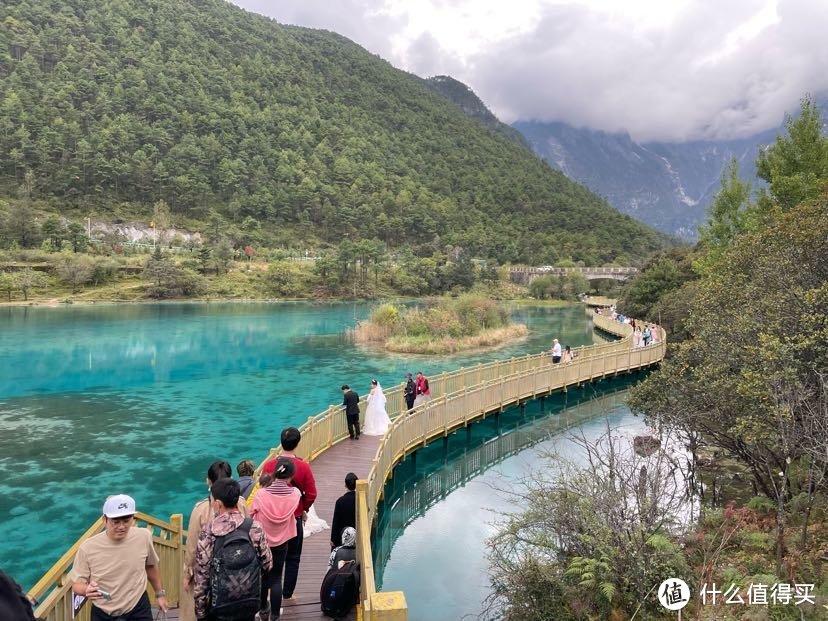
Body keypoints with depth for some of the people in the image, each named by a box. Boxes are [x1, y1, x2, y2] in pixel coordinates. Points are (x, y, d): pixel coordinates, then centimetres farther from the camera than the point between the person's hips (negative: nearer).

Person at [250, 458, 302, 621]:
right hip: (281, 543, 0)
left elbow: (251, 514, -8)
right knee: (276, 579, 15)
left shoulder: (260, 494, -25)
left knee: (262, 576, 22)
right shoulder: (295, 494, -20)